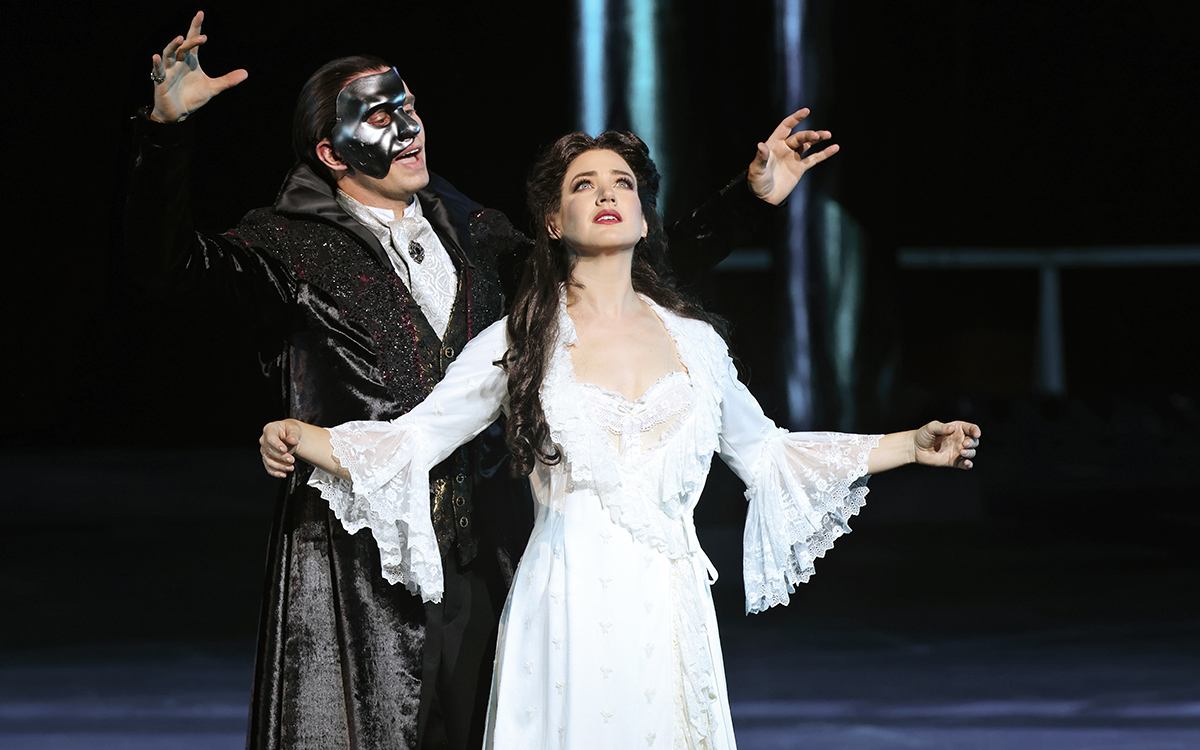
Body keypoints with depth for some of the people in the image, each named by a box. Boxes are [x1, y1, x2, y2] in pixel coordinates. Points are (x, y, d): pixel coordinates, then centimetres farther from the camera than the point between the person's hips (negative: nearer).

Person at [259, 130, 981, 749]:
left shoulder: (696, 341, 9)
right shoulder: (518, 342, 3)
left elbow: (765, 453, 21)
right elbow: (407, 442, 2)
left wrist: (915, 444, 19)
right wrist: (297, 439, -14)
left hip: (669, 611, 2)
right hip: (569, 604, -2)